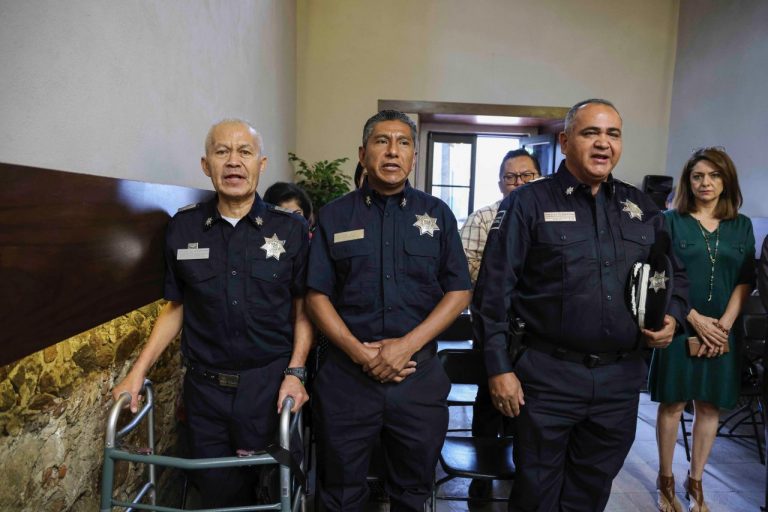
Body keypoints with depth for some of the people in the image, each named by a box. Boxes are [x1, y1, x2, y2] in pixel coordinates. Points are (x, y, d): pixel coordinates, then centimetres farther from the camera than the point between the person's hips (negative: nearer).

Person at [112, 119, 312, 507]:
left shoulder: (291, 230, -4)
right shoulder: (182, 229, 1)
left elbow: (302, 311, -1)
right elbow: (176, 307, 8)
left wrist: (295, 372, -11)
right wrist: (138, 371, 2)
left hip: (270, 387, -1)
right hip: (205, 388, 2)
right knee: (217, 491, 16)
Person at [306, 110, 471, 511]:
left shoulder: (437, 213, 5)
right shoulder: (335, 215, 3)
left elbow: (459, 291, 0)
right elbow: (317, 295, 0)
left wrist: (407, 345, -12)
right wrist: (359, 352, -13)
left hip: (419, 375, 1)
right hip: (347, 375, 0)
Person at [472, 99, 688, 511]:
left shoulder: (642, 209, 10)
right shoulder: (528, 203, -7)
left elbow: (674, 275, 21)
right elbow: (495, 289, -9)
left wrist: (672, 316, 0)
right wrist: (499, 367, -12)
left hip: (621, 379, 5)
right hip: (547, 375, -4)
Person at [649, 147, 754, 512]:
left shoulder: (741, 226, 8)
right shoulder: (671, 221, -1)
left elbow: (746, 281, 4)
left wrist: (724, 324, -9)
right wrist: (696, 319, -13)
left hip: (723, 332, 3)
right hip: (679, 328, -3)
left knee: (710, 407, 10)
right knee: (672, 403, 5)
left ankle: (695, 483, 25)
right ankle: (666, 480, 20)